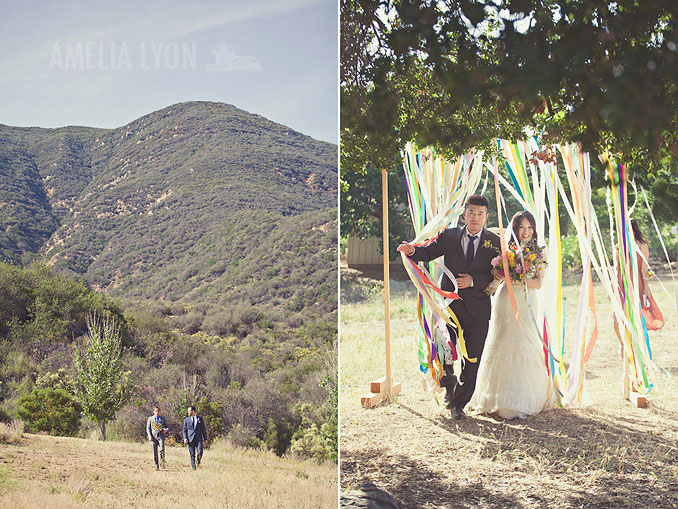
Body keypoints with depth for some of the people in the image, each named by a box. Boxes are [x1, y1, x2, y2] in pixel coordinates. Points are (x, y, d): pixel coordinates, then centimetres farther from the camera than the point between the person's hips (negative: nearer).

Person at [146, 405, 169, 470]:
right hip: (153, 437, 1)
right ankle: (156, 466, 9)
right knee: (155, 452, 0)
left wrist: (166, 430, -7)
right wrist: (149, 436, -6)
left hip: (161, 436, -1)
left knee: (161, 450, -21)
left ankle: (163, 463, -4)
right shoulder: (150, 418, 12)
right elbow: (148, 428, 9)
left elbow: (167, 427, 16)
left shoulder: (162, 418, 12)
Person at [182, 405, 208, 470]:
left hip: (198, 438, 0)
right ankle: (193, 467, 7)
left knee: (200, 452, -18)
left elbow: (203, 429, 12)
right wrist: (185, 438, -8)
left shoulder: (200, 418, 10)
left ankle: (198, 461, 9)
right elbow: (184, 430, 8)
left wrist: (205, 439, 8)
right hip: (190, 439, 0)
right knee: (192, 454, -1)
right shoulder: (186, 420, 10)